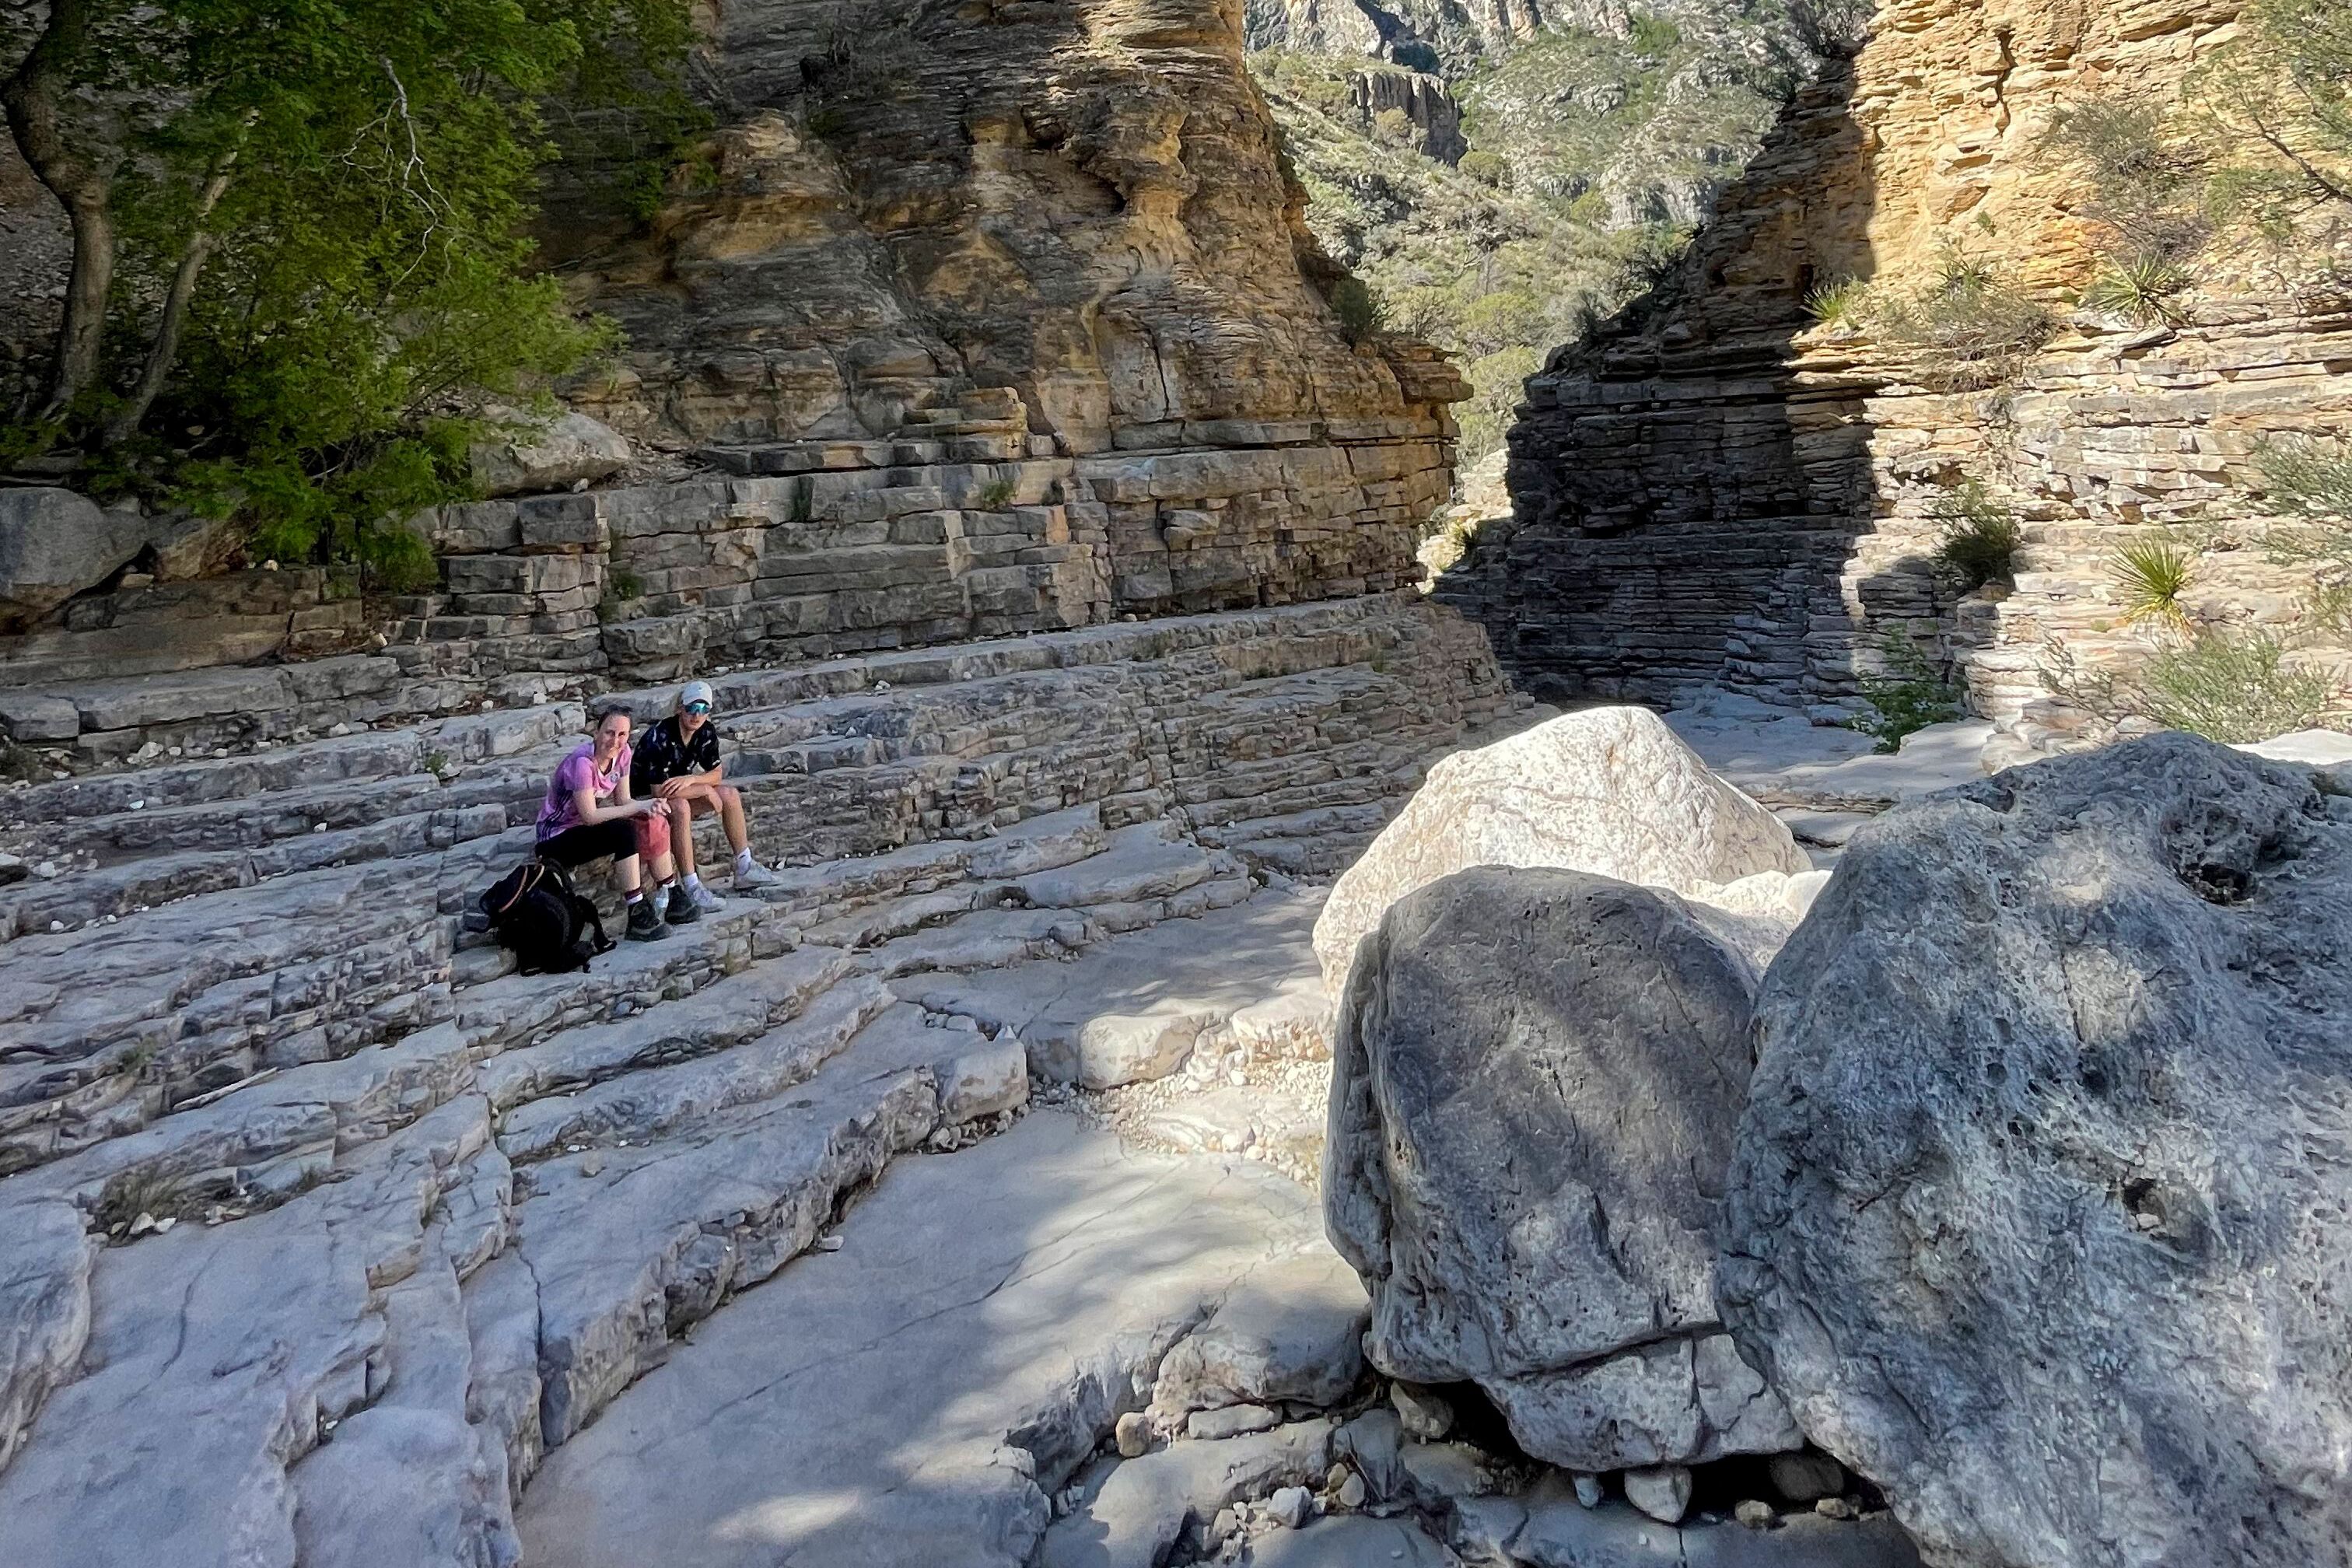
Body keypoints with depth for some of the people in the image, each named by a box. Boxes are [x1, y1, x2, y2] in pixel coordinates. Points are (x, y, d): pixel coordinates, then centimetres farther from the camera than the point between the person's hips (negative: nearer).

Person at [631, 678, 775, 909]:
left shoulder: (707, 732, -7)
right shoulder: (660, 737, -29)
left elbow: (715, 774, 0)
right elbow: (659, 791, -32)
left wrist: (690, 780, -22)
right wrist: (705, 791, -26)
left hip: (679, 790, 8)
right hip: (645, 797, -8)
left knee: (730, 794, -7)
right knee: (680, 806, -37)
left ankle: (744, 869, -1)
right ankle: (692, 888, -35)